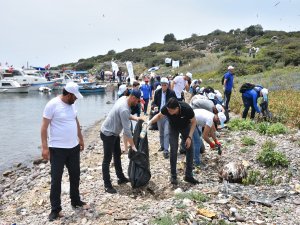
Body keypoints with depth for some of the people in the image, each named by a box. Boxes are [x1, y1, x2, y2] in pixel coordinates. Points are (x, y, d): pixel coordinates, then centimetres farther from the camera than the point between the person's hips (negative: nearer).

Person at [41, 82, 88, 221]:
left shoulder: (71, 104, 5)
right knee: (56, 179, 4)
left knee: (75, 175, 17)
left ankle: (75, 201, 35)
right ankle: (55, 209, 17)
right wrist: (44, 147, -19)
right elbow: (44, 127, -15)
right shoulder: (52, 105, -16)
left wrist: (81, 139, 21)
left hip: (74, 147, 7)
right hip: (57, 148, -7)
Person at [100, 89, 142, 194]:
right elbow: (127, 130, -29)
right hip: (108, 134, -10)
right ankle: (107, 185, 8)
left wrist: (134, 117, -5)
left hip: (114, 132, 11)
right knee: (107, 159, -1)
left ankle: (121, 178, 33)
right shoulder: (124, 109, -31)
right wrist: (133, 145, -23)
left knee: (117, 155, 19)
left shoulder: (124, 98, -4)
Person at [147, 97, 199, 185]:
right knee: (173, 150, -9)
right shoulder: (166, 108, -33)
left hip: (186, 126, 0)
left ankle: (188, 175, 8)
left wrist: (189, 137, -25)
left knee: (190, 149, -4)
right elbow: (159, 116, -10)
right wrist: (150, 122, -28)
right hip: (173, 127, 0)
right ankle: (173, 176, 2)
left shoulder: (187, 109, -38)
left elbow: (193, 122, -19)